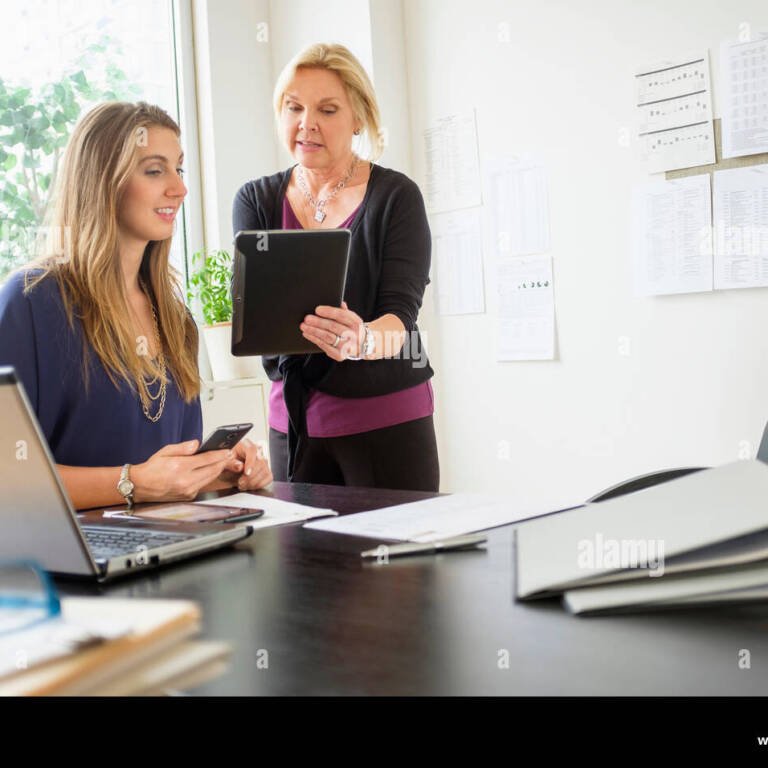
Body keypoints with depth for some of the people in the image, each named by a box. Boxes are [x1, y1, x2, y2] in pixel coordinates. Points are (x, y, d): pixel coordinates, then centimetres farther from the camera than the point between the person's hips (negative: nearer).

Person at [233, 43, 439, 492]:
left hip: (388, 420, -3)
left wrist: (362, 340, -37)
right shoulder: (255, 200, 6)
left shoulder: (396, 195, -6)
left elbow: (402, 311, -15)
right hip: (295, 417, 3)